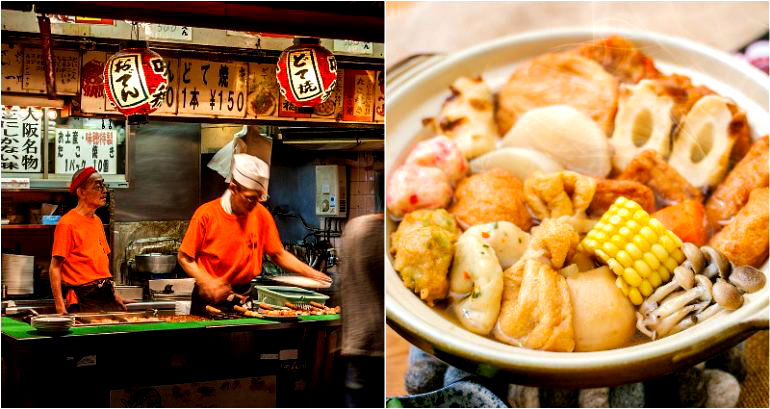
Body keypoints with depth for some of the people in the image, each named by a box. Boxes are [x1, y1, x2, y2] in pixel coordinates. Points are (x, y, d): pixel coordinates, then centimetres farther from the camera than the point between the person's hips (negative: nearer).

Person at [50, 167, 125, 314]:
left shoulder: (97, 221, 14)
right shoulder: (67, 223, -10)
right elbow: (55, 268, -12)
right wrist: (60, 307, -19)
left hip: (107, 296, 7)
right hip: (84, 300, -7)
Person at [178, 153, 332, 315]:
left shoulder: (261, 215, -2)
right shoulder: (206, 214, -12)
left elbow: (279, 254, 5)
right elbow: (184, 257, -6)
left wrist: (310, 273, -7)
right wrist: (207, 282, -20)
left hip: (245, 295, 3)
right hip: (209, 299, -2)